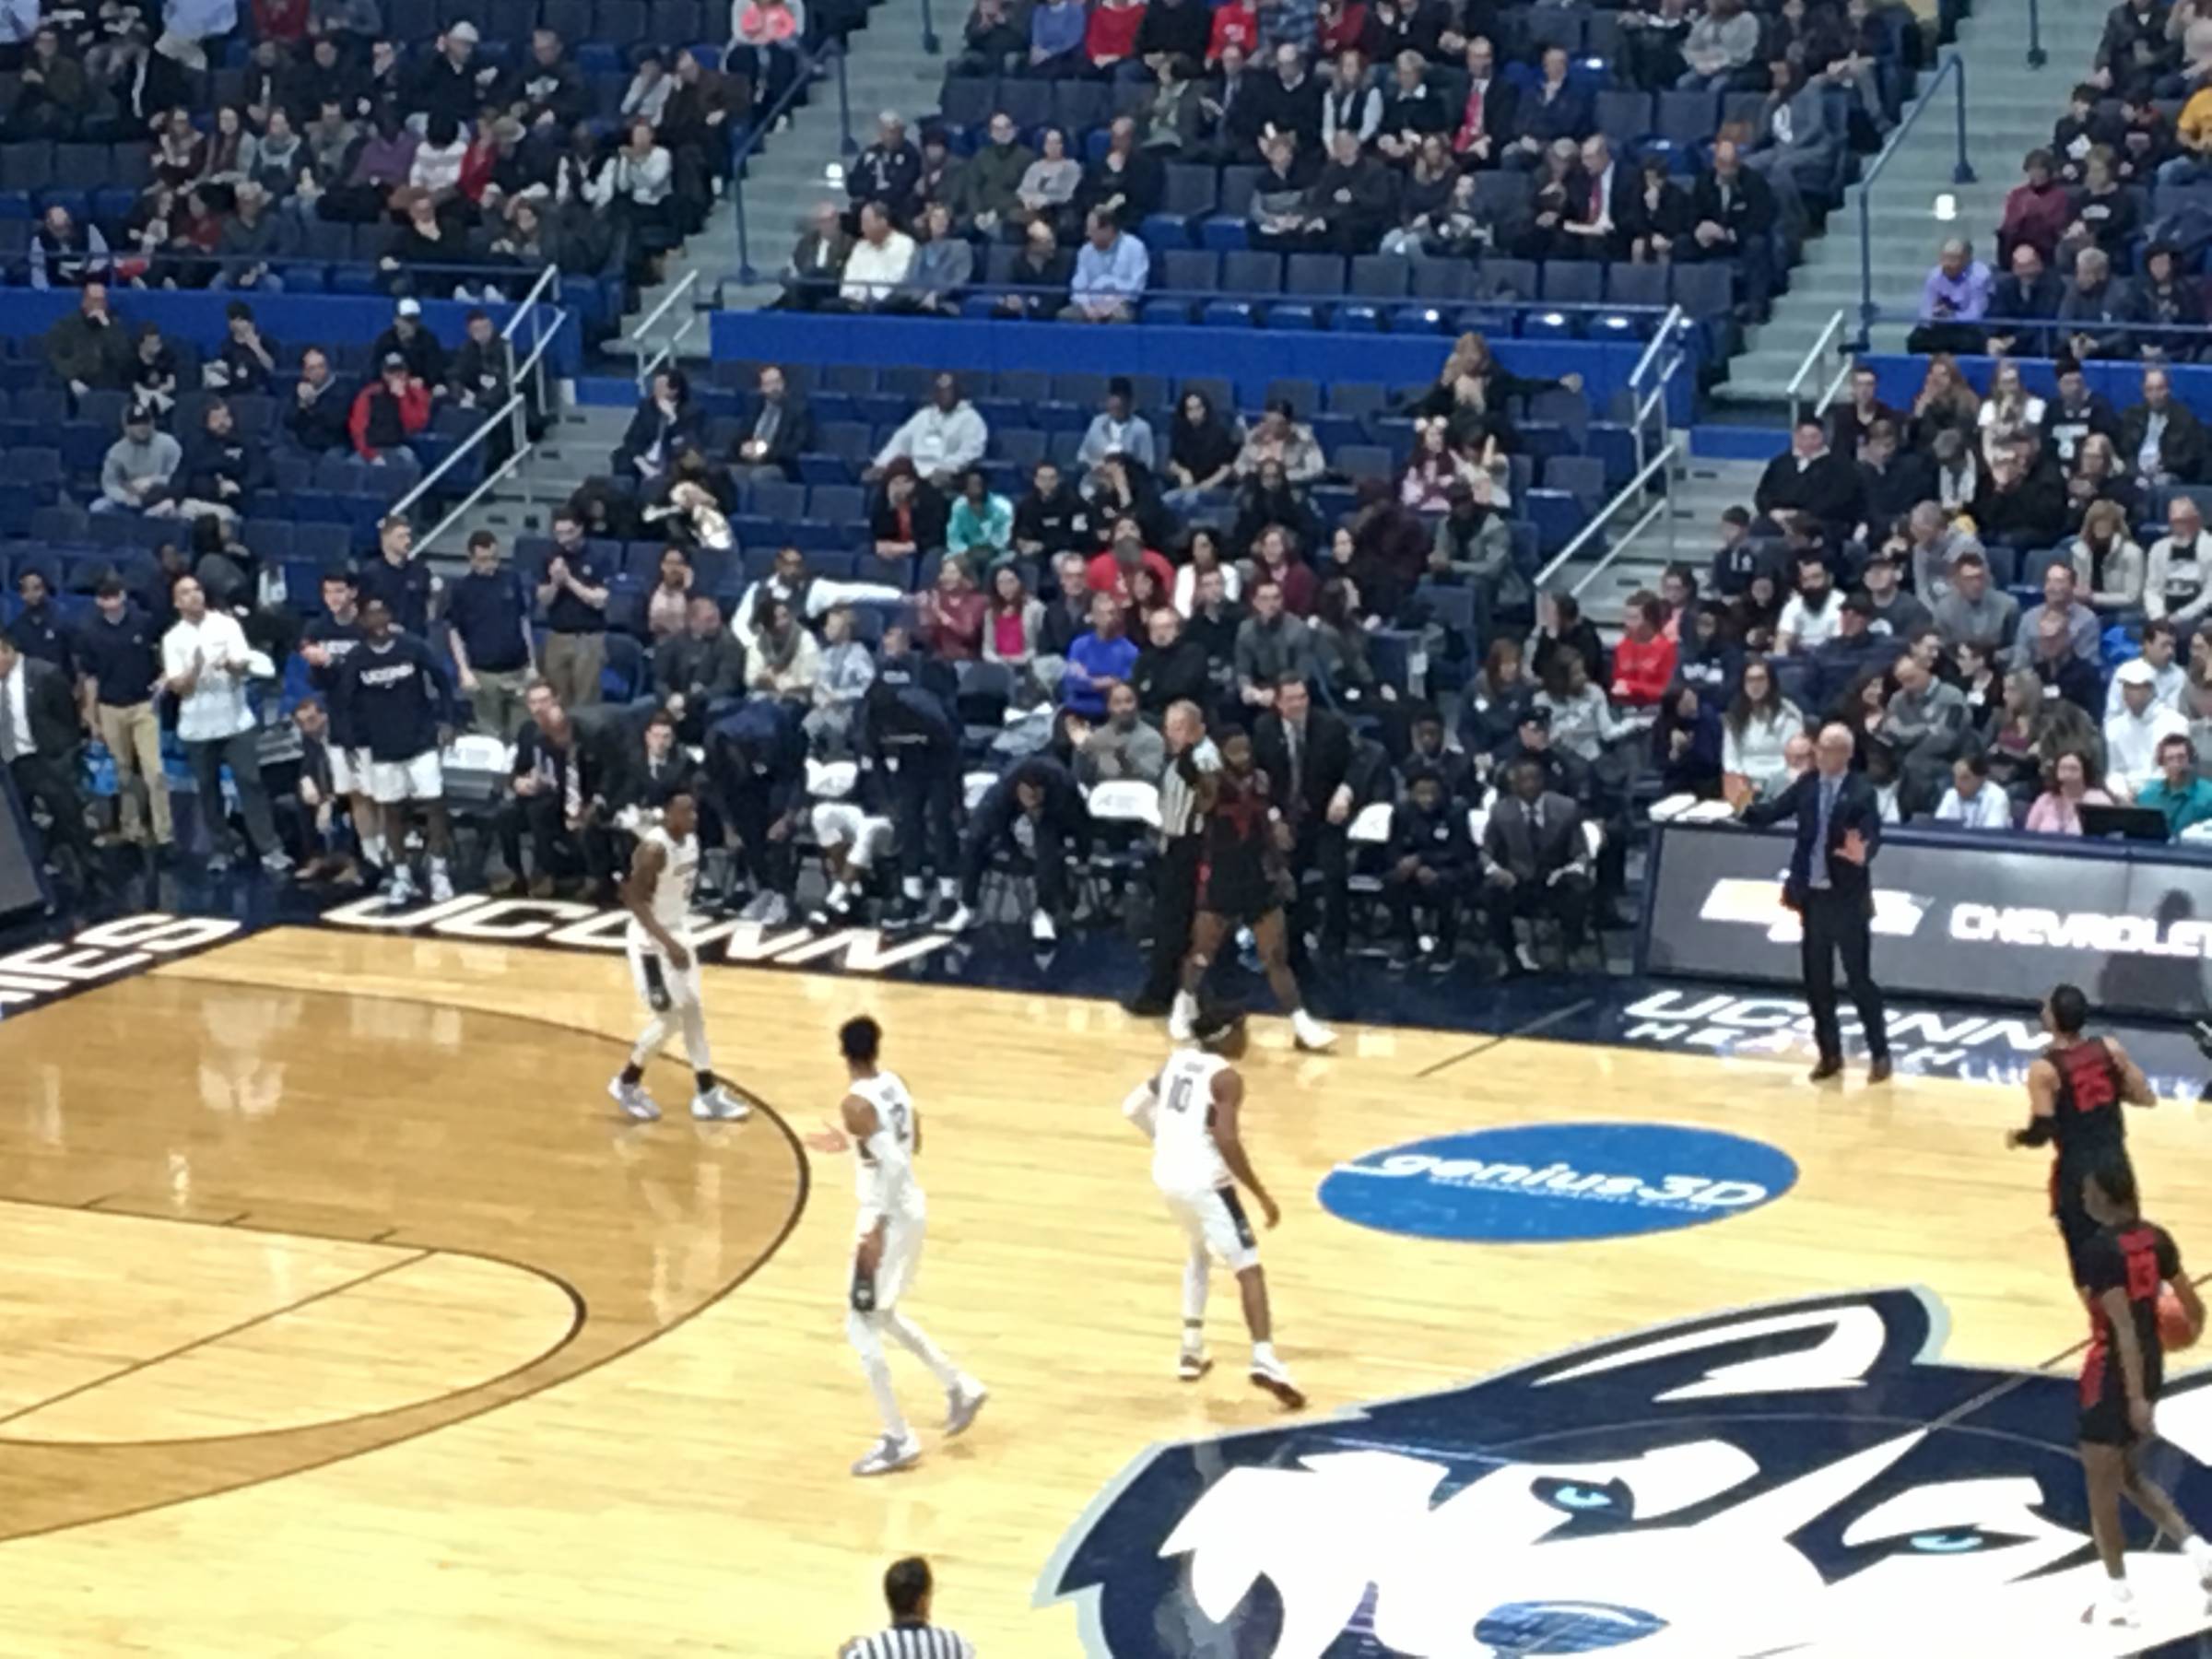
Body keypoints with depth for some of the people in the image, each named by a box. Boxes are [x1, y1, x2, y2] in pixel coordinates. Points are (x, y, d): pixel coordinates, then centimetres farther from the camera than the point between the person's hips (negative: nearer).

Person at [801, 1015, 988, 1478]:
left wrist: (877, 1229, -26)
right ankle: (960, 1387, 29)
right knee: (880, 1314, 26)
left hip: (887, 1217, -9)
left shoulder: (856, 1105, -21)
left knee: (861, 1327, 2)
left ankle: (899, 1440, 4)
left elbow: (896, 1164, -29)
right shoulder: (896, 1084, 4)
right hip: (912, 1210, 9)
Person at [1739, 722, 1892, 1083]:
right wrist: (1746, 808, -19)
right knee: (1816, 979, 11)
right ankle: (1830, 1053, 23)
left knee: (1859, 977, 2)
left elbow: (1872, 837, -21)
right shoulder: (1807, 785, 3)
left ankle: (1879, 1054, 13)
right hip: (1813, 895, 5)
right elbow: (1775, 810, -1)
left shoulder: (1861, 792, -13)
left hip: (1847, 898, -5)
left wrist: (1863, 854, -43)